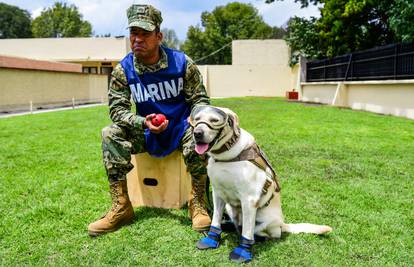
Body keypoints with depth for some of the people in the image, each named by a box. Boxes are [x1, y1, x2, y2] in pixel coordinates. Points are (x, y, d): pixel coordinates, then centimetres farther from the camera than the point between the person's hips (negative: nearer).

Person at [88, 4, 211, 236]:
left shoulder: (182, 63, -9)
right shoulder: (123, 70, -7)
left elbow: (200, 100, -3)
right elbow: (117, 109, -8)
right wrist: (143, 123, -27)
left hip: (180, 130, -2)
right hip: (147, 133, 2)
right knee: (111, 134, -23)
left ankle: (198, 203, -23)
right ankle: (121, 207, -21)